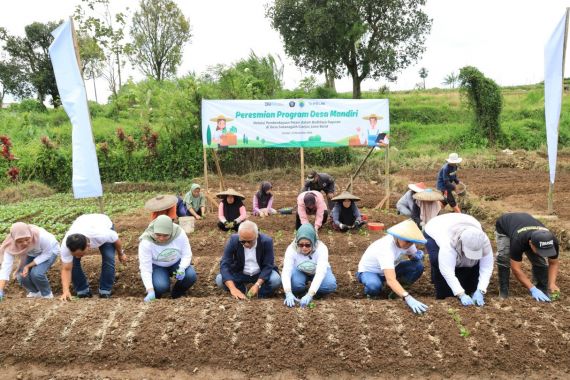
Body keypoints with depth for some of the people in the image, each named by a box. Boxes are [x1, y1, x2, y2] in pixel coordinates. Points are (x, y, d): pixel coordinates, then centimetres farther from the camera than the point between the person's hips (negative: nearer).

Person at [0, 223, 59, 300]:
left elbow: (47, 254, -24)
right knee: (21, 276, -16)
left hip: (49, 251, -4)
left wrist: (28, 266, -32)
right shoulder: (11, 245, -30)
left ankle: (47, 294, 3)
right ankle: (35, 292, 17)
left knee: (36, 273, -26)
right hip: (32, 255, 4)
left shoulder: (42, 236, -41)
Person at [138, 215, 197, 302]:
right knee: (161, 286, -30)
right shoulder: (146, 242, -31)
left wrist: (182, 268, -35)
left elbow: (187, 254, -15)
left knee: (191, 276, -25)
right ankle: (155, 297, 8)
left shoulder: (179, 234, -27)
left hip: (177, 263, 2)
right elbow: (145, 268, -29)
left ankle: (177, 295, 6)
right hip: (157, 266, -2)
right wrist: (150, 290, -39)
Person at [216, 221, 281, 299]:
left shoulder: (266, 241, -23)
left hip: (261, 274, -1)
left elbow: (268, 266, -20)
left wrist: (257, 285, -35)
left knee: (276, 280, -30)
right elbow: (224, 264, -25)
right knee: (219, 279, -24)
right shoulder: (233, 240, -21)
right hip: (239, 274, 1)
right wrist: (233, 288, -38)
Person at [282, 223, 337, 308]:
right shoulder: (291, 249, -29)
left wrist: (309, 295, -54)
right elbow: (286, 271, -38)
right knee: (295, 283, -33)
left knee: (330, 285, -31)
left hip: (317, 272, 0)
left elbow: (320, 272, -42)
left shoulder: (321, 248, -33)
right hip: (300, 271, 1)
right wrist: (288, 293, -54)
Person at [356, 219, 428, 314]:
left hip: (389, 269, 7)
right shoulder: (386, 248, -39)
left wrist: (418, 255, -22)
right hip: (368, 271, -6)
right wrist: (408, 298, -61)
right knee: (374, 287, -41)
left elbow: (413, 255, 3)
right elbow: (391, 280, -48)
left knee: (418, 266, -17)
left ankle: (396, 290, 2)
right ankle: (370, 292, -4)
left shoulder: (406, 242, -18)